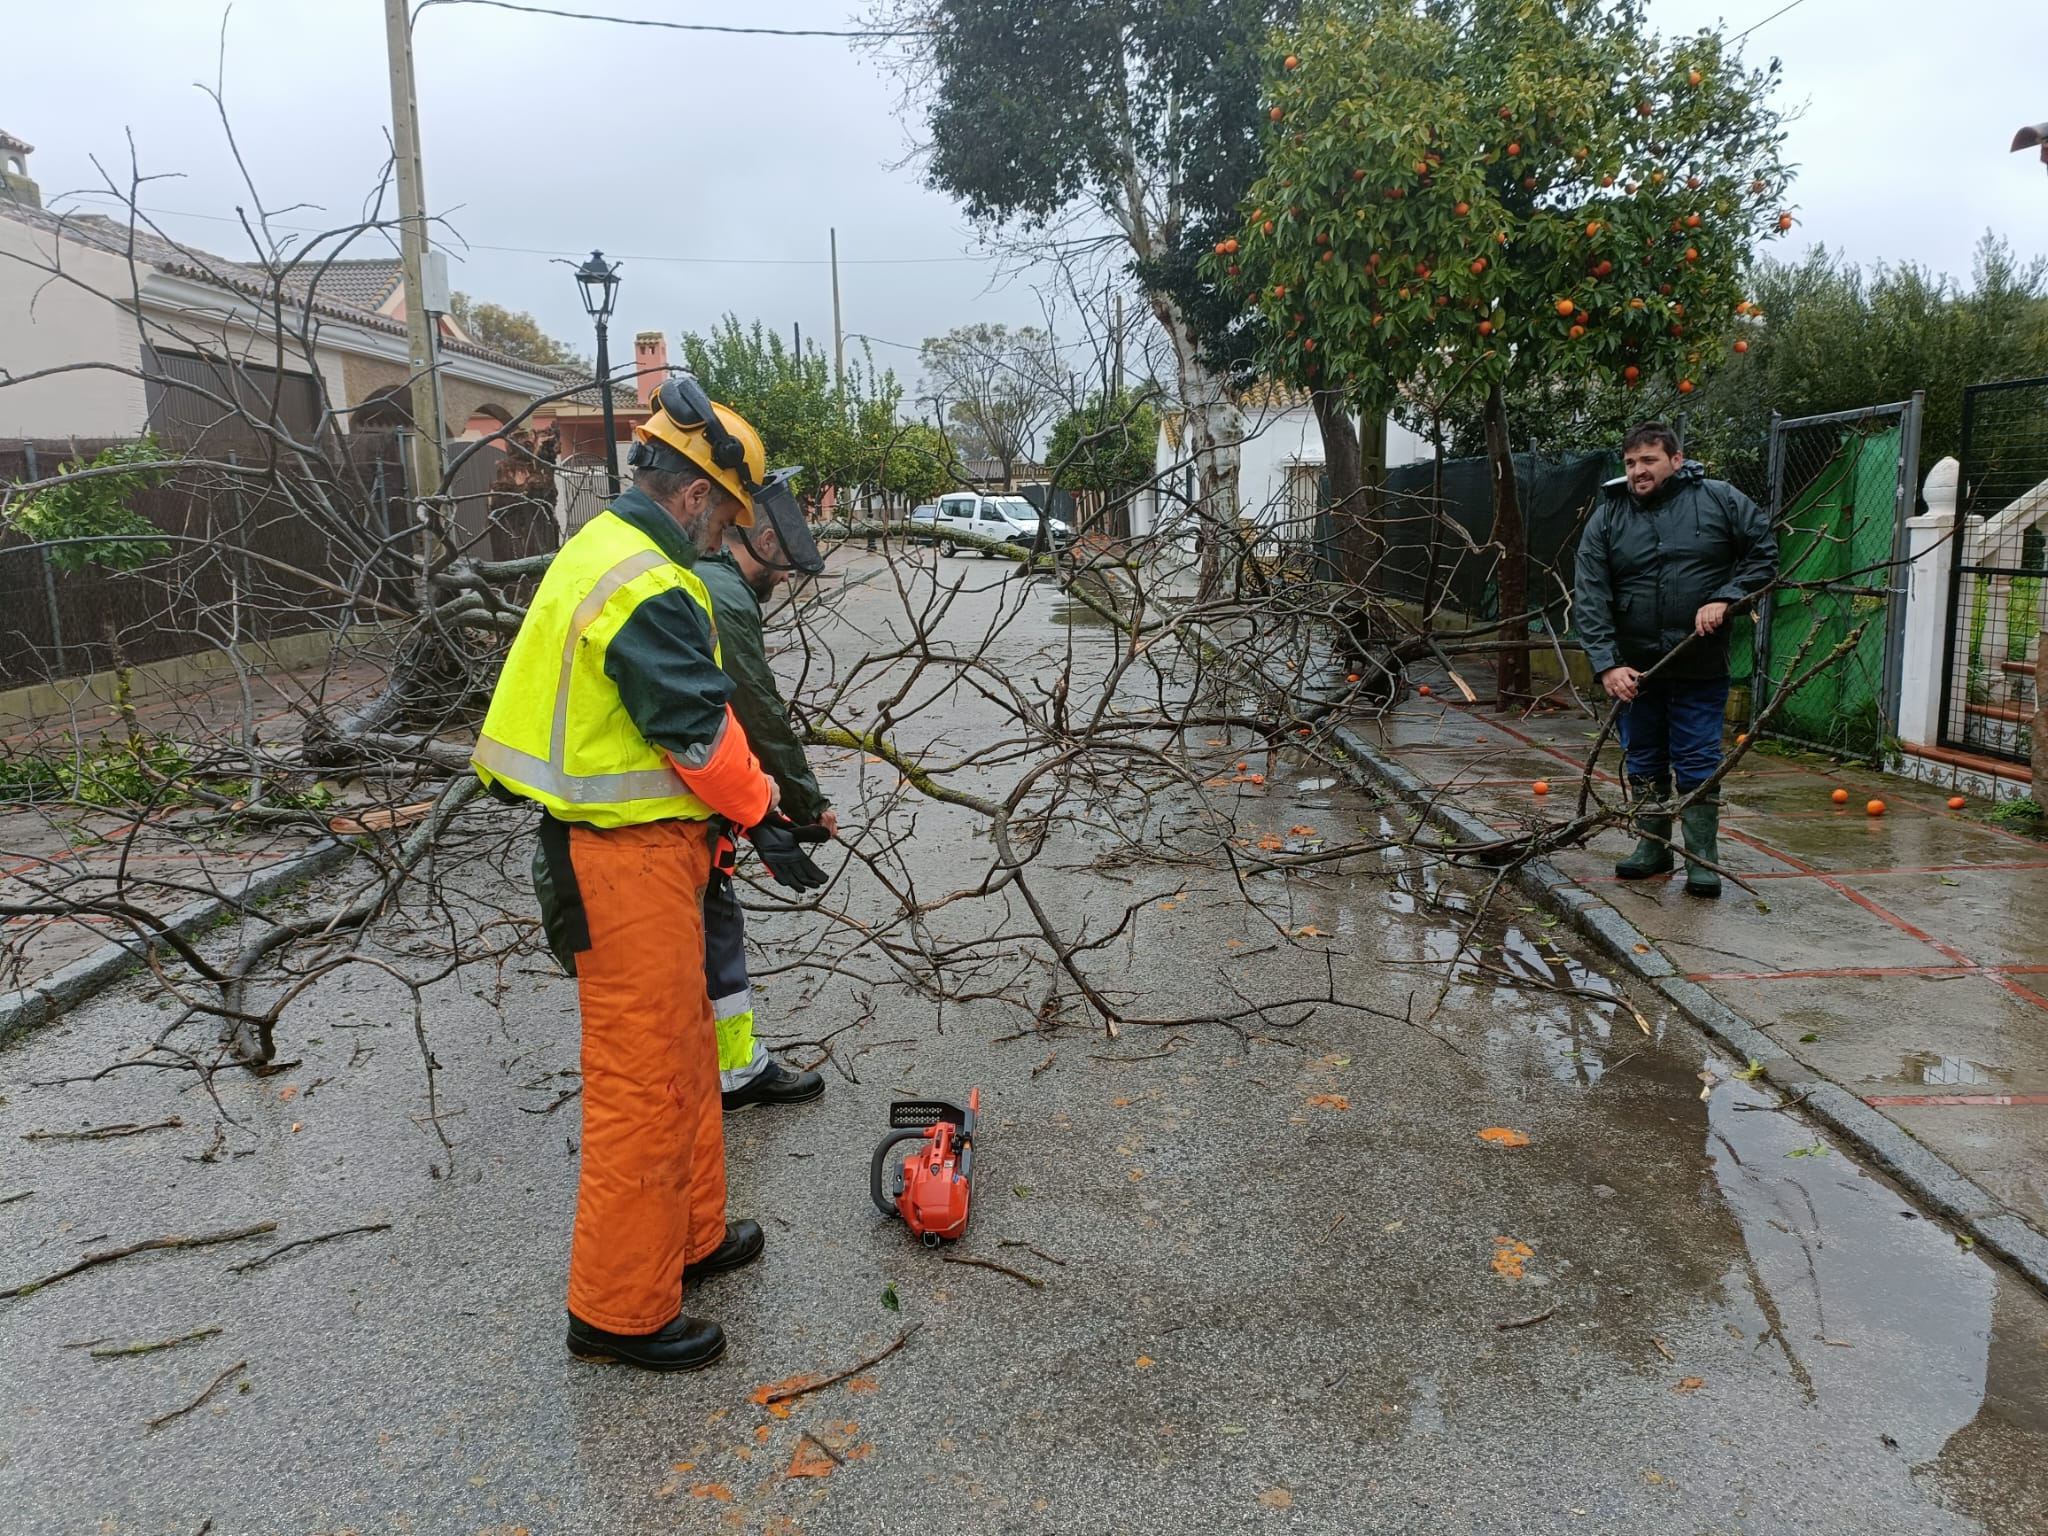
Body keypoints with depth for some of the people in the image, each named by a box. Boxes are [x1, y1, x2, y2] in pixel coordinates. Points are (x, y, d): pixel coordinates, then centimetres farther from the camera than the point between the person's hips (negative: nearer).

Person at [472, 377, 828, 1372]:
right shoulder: (650, 592, -21)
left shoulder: (602, 551, 13)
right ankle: (620, 1309, 12)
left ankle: (689, 1234, 37)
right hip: (629, 865, -11)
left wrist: (757, 802, 16)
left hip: (631, 850, 11)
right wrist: (765, 822, -7)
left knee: (682, 1055, 21)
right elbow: (701, 733, -20)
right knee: (644, 1084, -1)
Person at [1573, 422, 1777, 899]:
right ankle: (1652, 846, 27)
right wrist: (1607, 664, -17)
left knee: (1698, 762, 1)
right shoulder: (1606, 520, -1)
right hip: (1633, 666, 2)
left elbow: (1764, 552, 3)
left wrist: (1725, 598, -12)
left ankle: (1702, 857, 10)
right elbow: (1589, 599, -7)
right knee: (1643, 761, 13)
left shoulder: (1720, 501, -2)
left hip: (1700, 665, -2)